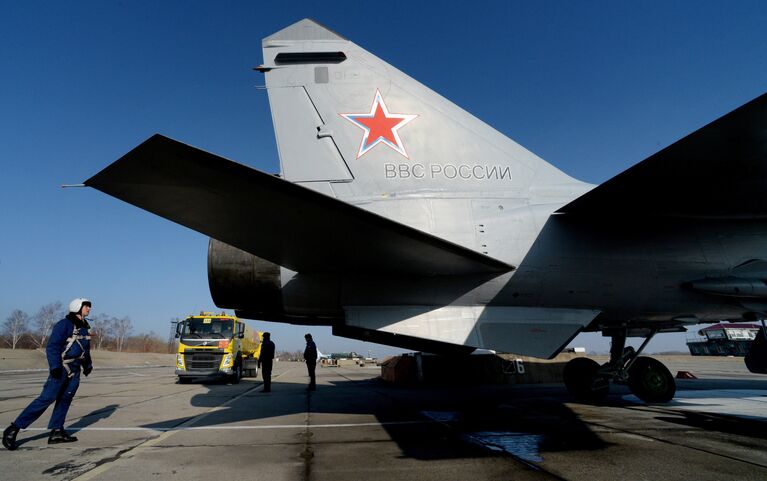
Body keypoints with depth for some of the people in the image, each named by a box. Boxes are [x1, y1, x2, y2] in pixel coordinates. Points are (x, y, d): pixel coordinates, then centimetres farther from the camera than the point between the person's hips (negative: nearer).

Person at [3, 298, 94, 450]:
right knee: (47, 398, -11)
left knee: (65, 400, 6)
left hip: (74, 370, 8)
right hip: (61, 368, -8)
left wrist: (88, 364, 23)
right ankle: (13, 429, -1)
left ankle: (56, 432, 10)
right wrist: (55, 367, -25)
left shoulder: (84, 327, 14)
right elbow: (52, 346, -18)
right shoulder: (64, 324, -12)